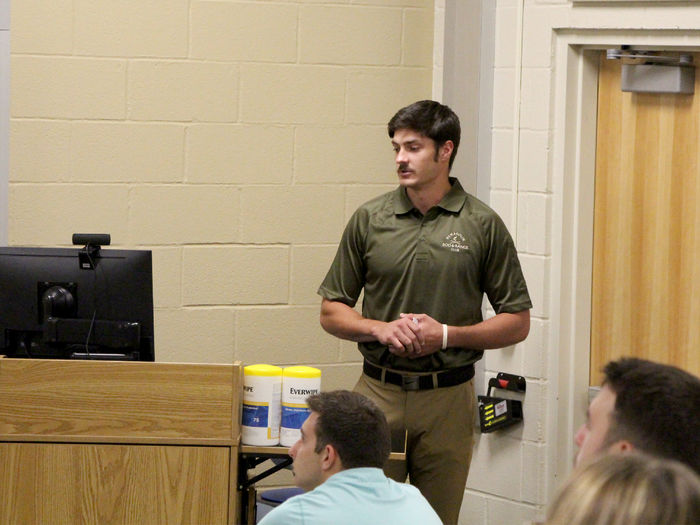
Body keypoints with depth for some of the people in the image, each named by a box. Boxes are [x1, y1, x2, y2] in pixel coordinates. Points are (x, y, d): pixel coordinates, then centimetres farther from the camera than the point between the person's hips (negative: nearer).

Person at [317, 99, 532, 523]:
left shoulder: (482, 225, 0)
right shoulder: (370, 220, 5)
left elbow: (517, 322, 2)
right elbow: (332, 312, 9)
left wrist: (447, 334, -12)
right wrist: (381, 329, -10)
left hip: (448, 397, -1)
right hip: (378, 393, 1)